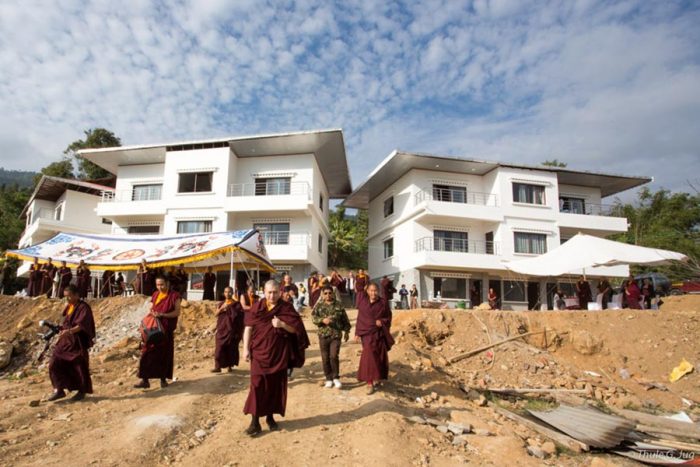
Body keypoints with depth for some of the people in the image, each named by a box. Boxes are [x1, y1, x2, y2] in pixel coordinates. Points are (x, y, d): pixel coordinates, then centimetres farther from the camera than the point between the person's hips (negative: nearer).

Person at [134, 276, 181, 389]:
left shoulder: (174, 296, -6)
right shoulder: (155, 295, 9)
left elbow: (177, 312, -9)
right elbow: (151, 310, 16)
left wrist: (162, 315, -21)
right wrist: (151, 313, -7)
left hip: (166, 330, -3)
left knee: (165, 354, 6)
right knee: (148, 353, -3)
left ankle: (163, 379, 20)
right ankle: (145, 380, 2)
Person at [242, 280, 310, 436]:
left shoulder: (286, 308, -3)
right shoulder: (257, 307, -1)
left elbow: (296, 329, -5)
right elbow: (248, 328, 0)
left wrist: (282, 325, -22)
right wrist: (246, 348, -6)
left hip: (279, 353, 1)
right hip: (260, 352, 0)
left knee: (276, 386, 9)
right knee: (257, 385, -3)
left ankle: (270, 417, 26)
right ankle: (255, 421, 5)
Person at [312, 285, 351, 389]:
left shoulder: (339, 305, 3)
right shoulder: (319, 305, 3)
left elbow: (345, 319, 10)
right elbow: (313, 317, -4)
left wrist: (346, 331, 11)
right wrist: (322, 320, -20)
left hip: (336, 334, -1)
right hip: (323, 335, 1)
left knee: (334, 356, -10)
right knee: (325, 358, 7)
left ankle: (336, 378, 9)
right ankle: (329, 379, 22)